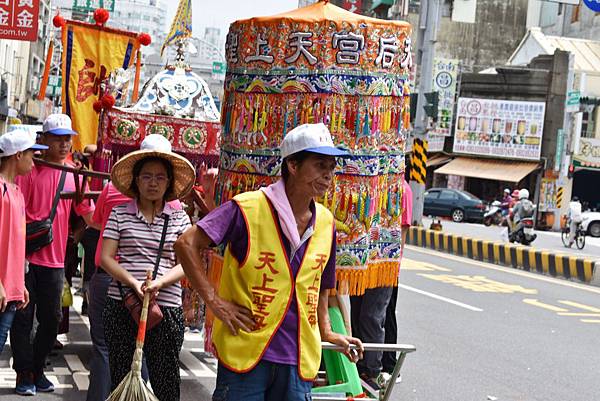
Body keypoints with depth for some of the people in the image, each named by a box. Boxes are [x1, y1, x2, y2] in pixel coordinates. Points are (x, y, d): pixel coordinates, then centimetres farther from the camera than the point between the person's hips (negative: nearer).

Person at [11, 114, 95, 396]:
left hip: (54, 260, 5)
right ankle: (23, 373, 12)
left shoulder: (73, 177, 9)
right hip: (28, 255, -4)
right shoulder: (31, 170, -5)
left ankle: (37, 369, 24)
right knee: (23, 317, 2)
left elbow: (91, 217, 9)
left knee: (51, 319, 10)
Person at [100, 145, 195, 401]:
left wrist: (159, 282, -17)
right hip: (121, 305, 0)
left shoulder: (179, 218, 7)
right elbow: (106, 258, 0)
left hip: (167, 308, 0)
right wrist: (134, 283, -16)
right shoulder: (120, 213, 6)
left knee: (166, 380, 0)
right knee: (121, 377, 7)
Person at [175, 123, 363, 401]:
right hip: (245, 352, -5)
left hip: (299, 357, 5)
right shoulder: (248, 208, -10)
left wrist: (326, 333, 20)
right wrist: (215, 301, -14)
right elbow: (187, 244, -12)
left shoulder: (326, 222, 9)